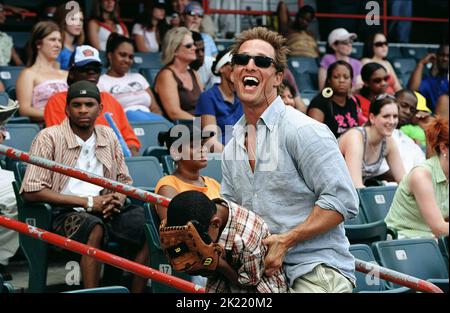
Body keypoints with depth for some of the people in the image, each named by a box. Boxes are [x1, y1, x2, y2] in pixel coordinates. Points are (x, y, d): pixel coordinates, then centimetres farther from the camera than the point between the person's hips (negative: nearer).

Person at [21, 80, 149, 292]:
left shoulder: (108, 136, 15)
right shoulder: (49, 137, -2)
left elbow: (124, 180, 25)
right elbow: (31, 192, -9)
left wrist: (118, 199, -2)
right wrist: (87, 202, -11)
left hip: (105, 211, 5)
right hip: (65, 212, -5)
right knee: (95, 228, -38)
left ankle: (137, 291, -15)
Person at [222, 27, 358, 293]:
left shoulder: (303, 131, -9)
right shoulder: (231, 150, 15)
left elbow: (342, 201, -14)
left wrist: (285, 241, -16)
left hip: (318, 270, -6)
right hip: (266, 274, 6)